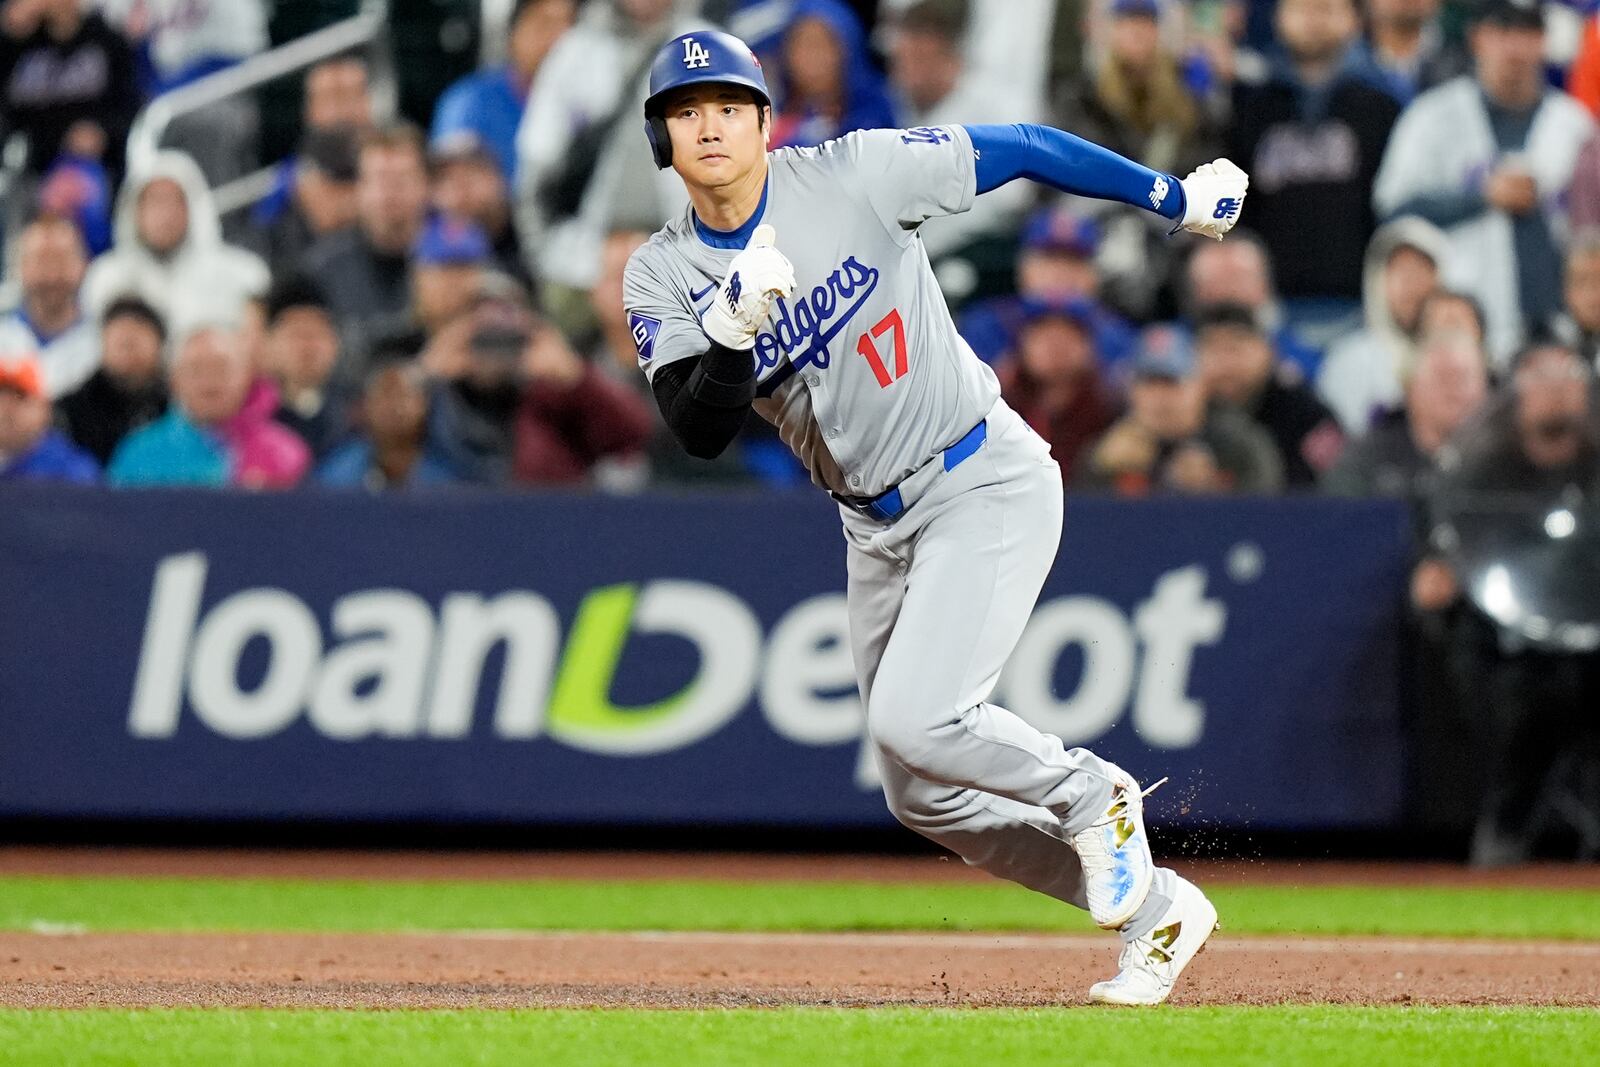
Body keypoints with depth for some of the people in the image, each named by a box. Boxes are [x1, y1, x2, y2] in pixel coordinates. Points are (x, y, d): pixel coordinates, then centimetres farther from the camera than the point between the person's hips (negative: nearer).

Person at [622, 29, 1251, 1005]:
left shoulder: (853, 175, -13)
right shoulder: (662, 280, -4)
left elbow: (1016, 150, -6)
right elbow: (701, 432, -15)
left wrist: (1176, 196, -2)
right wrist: (736, 330, -33)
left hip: (988, 484, -6)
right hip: (878, 527, 6)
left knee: (914, 720, -24)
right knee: (923, 798, 6)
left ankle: (1089, 798, 5)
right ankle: (1159, 915, 21)